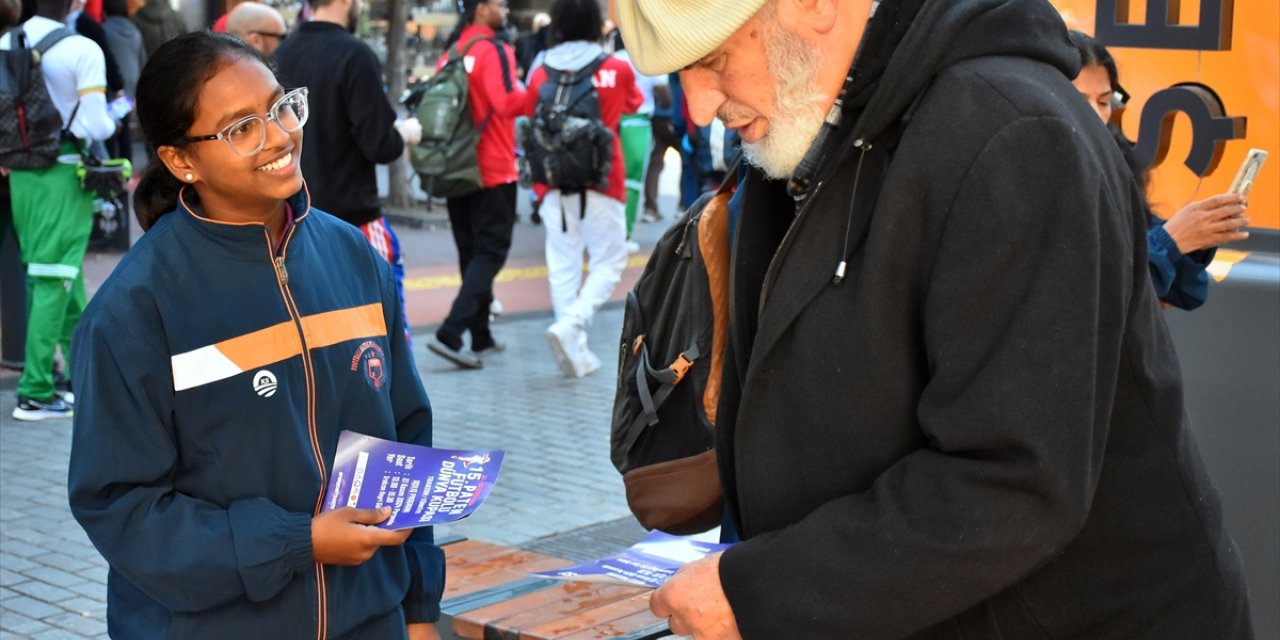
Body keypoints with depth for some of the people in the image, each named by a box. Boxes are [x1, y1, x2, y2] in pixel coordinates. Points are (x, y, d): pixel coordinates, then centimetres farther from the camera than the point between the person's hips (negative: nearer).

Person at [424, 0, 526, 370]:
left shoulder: (450, 54, 9)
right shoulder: (493, 50, -13)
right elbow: (509, 102, -25)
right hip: (493, 171, -7)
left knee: (471, 252, 15)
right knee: (490, 252, -3)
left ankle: (481, 337, 22)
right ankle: (451, 333, -15)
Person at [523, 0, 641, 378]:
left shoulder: (541, 73, 1)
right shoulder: (618, 70, -2)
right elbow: (633, 105, 17)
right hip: (601, 181, -2)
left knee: (563, 264, 8)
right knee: (609, 261, 6)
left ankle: (577, 352, 10)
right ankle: (570, 326, -15)